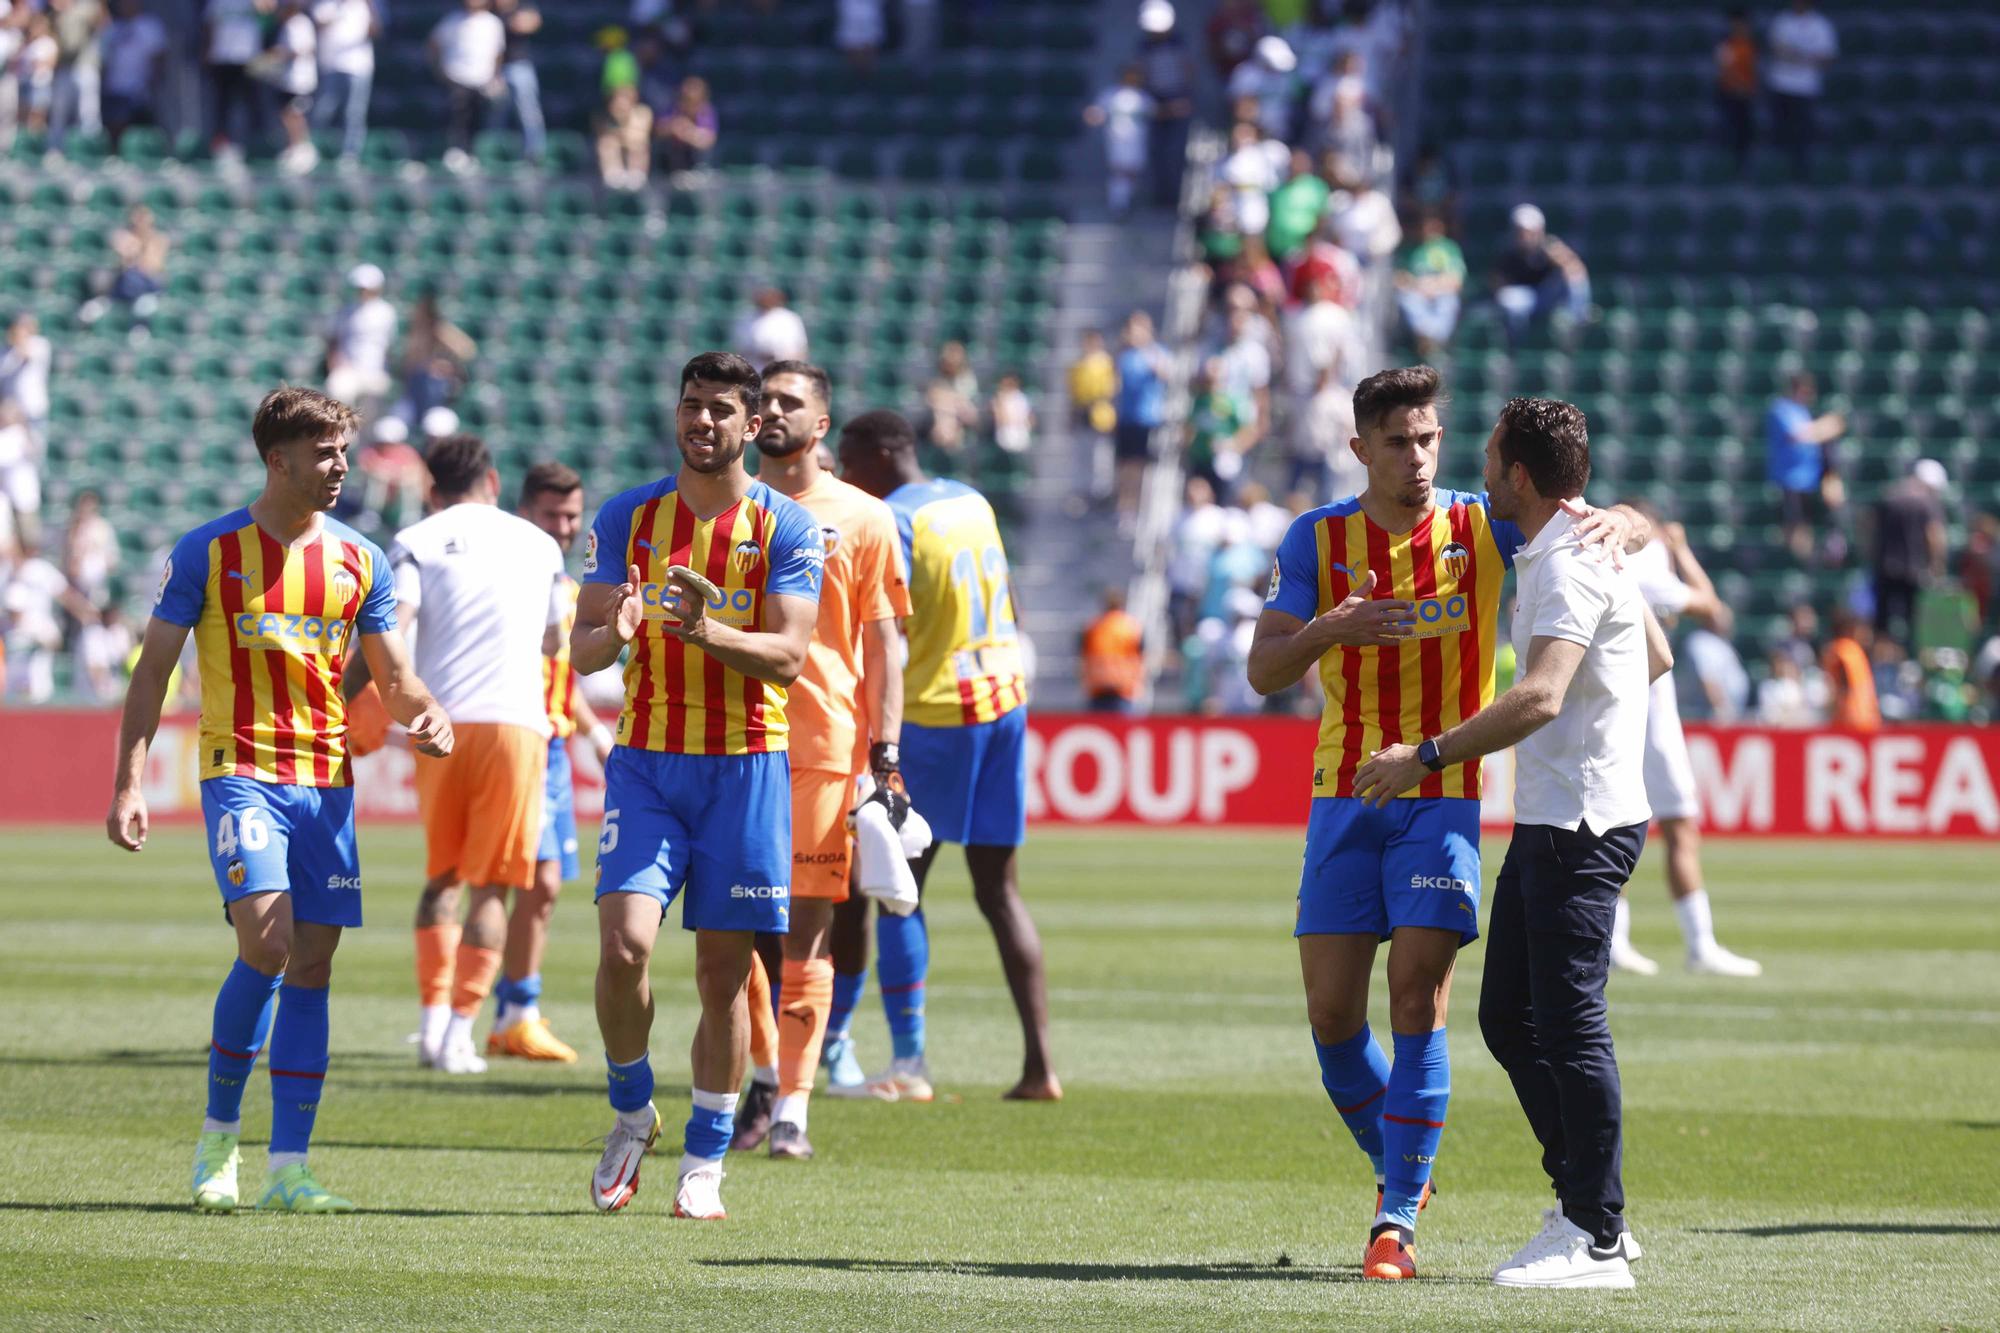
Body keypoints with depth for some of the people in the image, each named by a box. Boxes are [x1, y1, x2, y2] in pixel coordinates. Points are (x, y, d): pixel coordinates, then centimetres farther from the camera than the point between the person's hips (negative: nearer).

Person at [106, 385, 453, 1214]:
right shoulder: (208, 552, -1)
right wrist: (129, 783, -7)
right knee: (266, 944, -20)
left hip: (327, 779, 4)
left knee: (312, 967, 0)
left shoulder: (360, 561, 9)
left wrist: (424, 715, -9)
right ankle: (220, 1132, 0)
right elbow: (153, 671, 1)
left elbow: (394, 678, 14)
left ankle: (288, 1168, 4)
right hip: (241, 769, -4)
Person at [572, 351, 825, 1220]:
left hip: (745, 766, -1)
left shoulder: (787, 528, 0)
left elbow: (788, 656, -9)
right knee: (624, 943, -15)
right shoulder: (627, 518, 6)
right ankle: (631, 1112, 9)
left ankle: (705, 1164, 12)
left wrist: (704, 630, -26)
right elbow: (581, 650, 2)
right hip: (645, 761, 1)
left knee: (724, 969, 1)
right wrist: (614, 631, -21)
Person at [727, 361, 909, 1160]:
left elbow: (883, 642, 5)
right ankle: (764, 1074, 21)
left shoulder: (861, 519, 5)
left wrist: (886, 754, -3)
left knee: (806, 928, -4)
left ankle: (792, 1107, -1)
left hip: (826, 743, -2)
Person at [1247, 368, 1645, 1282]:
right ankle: (1396, 1166, 26)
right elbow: (1263, 670, -4)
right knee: (1332, 1015, 1)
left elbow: (1626, 529, -1)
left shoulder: (1481, 527, -1)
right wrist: (1333, 629, -24)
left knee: (1418, 1004, -11)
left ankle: (1398, 1220, -9)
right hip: (1345, 797, 2)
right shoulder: (1316, 539, 2)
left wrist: (1614, 523, -26)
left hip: (1444, 801, -2)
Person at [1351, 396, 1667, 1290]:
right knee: (1508, 1016, 12)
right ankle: (1584, 1203, 18)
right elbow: (1656, 655, 28)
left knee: (1568, 1021, -9)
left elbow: (1540, 697, -30)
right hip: (1547, 817, 11)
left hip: (1581, 823, -11)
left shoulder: (1571, 564, -17)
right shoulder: (1557, 552, 15)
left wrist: (1427, 758, -28)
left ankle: (1597, 1240, -6)